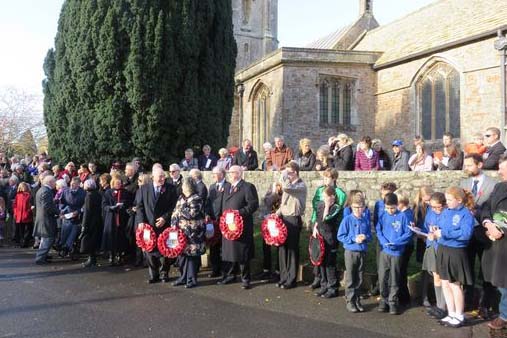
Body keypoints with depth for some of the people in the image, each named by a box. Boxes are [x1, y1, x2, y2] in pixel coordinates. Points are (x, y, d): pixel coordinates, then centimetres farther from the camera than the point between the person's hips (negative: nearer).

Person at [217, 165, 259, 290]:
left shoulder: (248, 187, -7)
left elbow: (253, 204, -14)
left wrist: (239, 213, -21)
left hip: (242, 227, -7)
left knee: (242, 253, 0)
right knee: (229, 251, 13)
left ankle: (245, 279, 10)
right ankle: (230, 275, 26)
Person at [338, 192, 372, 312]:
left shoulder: (366, 220, 3)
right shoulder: (347, 219, -8)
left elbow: (370, 236, 9)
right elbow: (340, 236, -9)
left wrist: (365, 237, -14)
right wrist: (353, 239, -17)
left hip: (362, 252, 4)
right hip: (350, 252, -3)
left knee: (359, 279, 12)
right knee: (350, 279, 4)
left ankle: (357, 300, 25)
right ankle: (350, 301, 14)